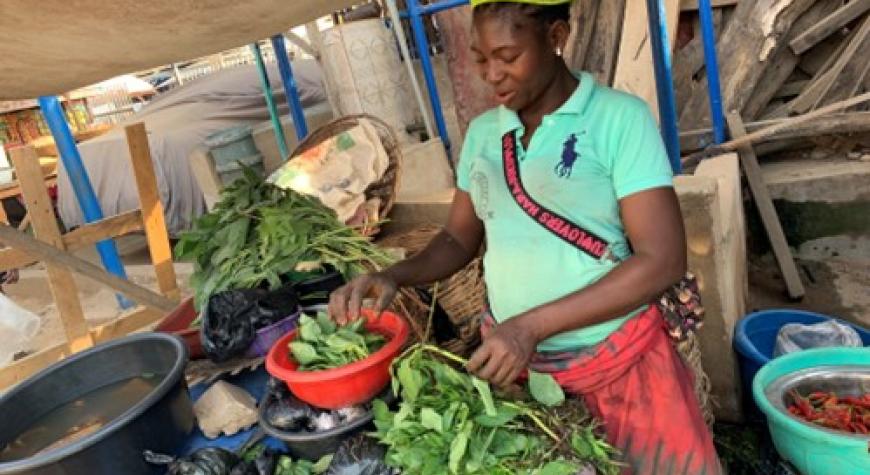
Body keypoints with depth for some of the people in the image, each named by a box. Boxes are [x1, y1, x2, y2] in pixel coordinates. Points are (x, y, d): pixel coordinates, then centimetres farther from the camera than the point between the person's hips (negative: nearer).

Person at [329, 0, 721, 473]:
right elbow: (460, 238, 9)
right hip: (513, 357, 4)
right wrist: (394, 276, -10)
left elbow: (663, 260, -19)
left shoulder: (620, 117, -14)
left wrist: (533, 325, -24)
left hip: (622, 361, -3)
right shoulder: (482, 133, 1)